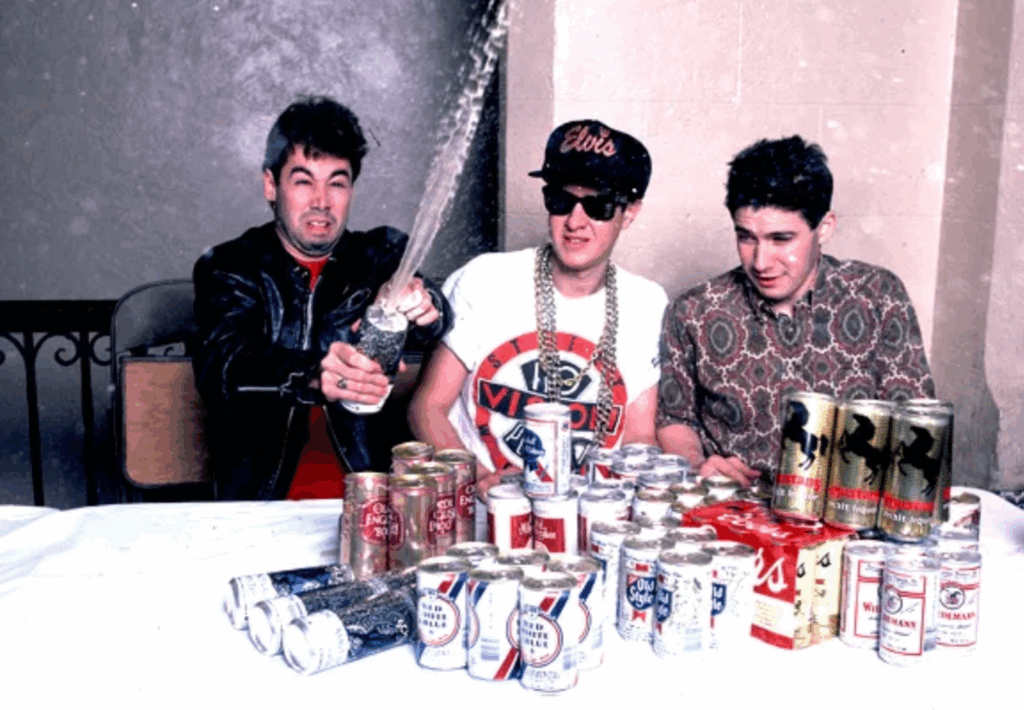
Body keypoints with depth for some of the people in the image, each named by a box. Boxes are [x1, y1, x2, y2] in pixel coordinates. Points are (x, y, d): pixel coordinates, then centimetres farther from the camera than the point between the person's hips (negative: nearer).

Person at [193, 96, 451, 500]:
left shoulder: (379, 256, 10)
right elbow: (221, 364, -14)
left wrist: (422, 308, -34)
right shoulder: (229, 269, 5)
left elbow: (432, 320, -9)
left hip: (366, 495, 1)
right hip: (261, 496, -1)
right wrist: (311, 374, -34)